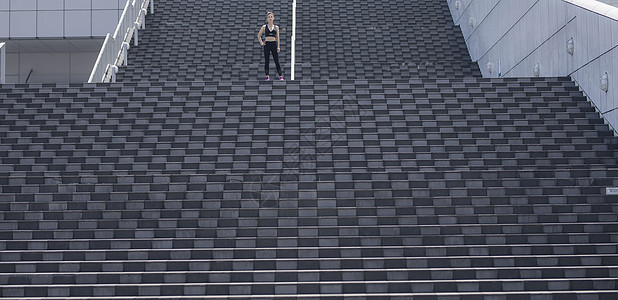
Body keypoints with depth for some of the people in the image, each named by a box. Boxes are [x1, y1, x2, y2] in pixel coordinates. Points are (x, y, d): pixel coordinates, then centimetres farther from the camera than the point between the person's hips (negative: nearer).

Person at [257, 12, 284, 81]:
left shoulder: (276, 27, 7)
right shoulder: (264, 27, 5)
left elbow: (277, 38, 7)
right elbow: (259, 35, 14)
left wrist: (278, 47, 0)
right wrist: (261, 43, 2)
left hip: (274, 44, 0)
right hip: (267, 44, 0)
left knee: (276, 61, -2)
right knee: (266, 61, 1)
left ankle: (281, 76, -3)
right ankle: (267, 76, 6)